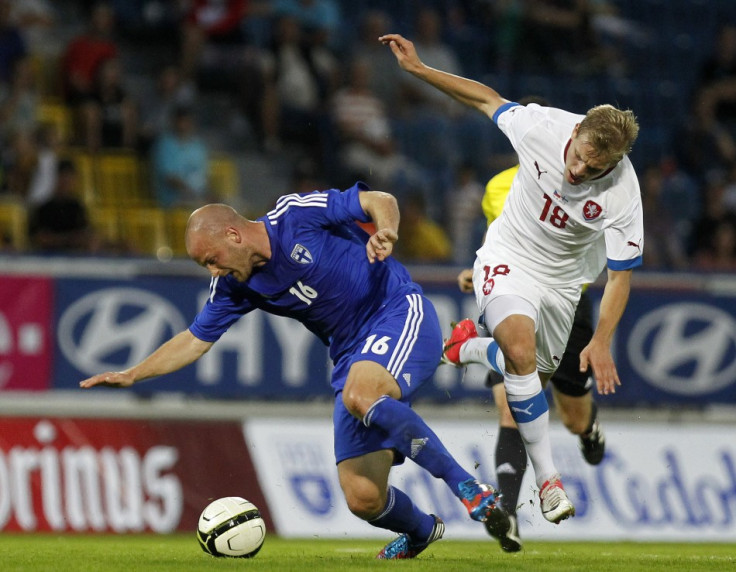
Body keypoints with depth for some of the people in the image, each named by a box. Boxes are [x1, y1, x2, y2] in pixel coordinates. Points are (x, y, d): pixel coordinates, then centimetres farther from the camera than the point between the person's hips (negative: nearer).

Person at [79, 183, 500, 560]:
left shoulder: (297, 216, -11)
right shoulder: (234, 286, 5)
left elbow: (380, 201, -9)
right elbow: (195, 341, 14)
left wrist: (386, 231, -30)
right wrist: (131, 375, 6)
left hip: (400, 314, -6)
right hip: (354, 354, 6)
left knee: (360, 396, -39)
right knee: (362, 499, -7)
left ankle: (468, 487, -30)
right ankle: (421, 532, 28)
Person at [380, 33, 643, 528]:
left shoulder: (621, 194, -28)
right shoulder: (543, 126, -26)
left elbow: (621, 273, -19)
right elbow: (487, 99, -7)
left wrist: (602, 343, -26)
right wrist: (418, 68, -6)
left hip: (562, 279, 2)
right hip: (508, 259, -2)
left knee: (536, 377, 16)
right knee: (520, 349, -29)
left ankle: (470, 347, 50)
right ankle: (548, 478, -21)